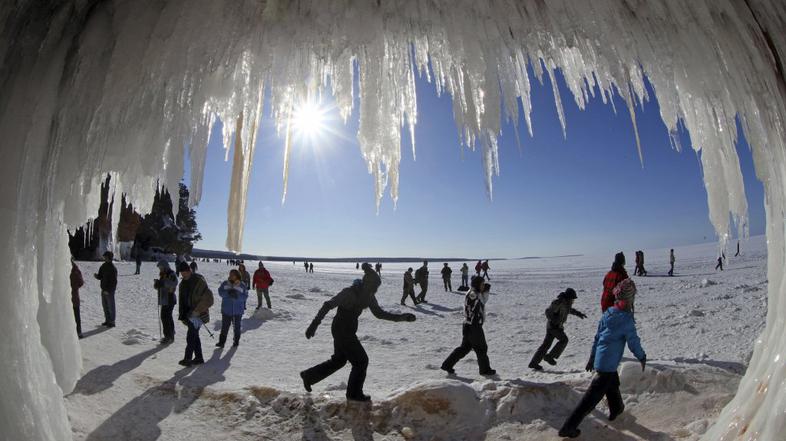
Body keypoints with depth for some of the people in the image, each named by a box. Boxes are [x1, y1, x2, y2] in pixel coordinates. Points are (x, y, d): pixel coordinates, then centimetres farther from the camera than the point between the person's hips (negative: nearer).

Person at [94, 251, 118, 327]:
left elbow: (114, 281, -18)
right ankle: (107, 320, 28)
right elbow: (100, 277, 14)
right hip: (104, 290, 8)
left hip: (110, 290, -8)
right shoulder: (103, 266, 7)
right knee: (105, 305, 16)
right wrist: (96, 275, -9)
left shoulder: (113, 268, -17)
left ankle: (112, 322, 10)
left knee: (111, 306, 1)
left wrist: (108, 290, -20)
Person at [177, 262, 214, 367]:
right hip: (189, 314, 8)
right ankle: (199, 358, 23)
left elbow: (208, 299, -17)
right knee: (194, 336, 13)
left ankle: (188, 359, 3)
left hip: (198, 315, -8)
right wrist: (182, 316, 11)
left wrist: (197, 311, -18)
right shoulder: (183, 283, 9)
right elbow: (182, 301, 16)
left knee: (190, 337, -8)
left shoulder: (199, 281, -15)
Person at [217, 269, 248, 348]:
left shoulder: (242, 285, -3)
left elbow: (245, 296, -8)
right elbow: (220, 292, -7)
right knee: (224, 326, 0)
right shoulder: (225, 283, 1)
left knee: (236, 326, 11)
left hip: (238, 310, 0)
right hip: (226, 310, 1)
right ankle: (221, 342, 8)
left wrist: (237, 295, -26)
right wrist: (228, 293, -26)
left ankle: (236, 341, 25)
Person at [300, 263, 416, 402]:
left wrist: (400, 317, -5)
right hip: (341, 330, -8)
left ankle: (308, 376, 37)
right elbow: (328, 305, -24)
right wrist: (315, 324, -28)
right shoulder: (349, 292, -25)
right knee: (361, 360, 1)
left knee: (339, 360, 22)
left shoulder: (368, 296, -1)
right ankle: (354, 393, 21)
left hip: (348, 331, 8)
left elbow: (379, 313, 4)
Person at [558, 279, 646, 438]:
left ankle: (616, 410, 56)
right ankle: (568, 427, -2)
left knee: (612, 383, 32)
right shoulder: (626, 319, -17)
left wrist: (592, 357, 20)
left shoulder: (608, 313, 4)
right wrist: (642, 357, 13)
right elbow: (633, 342, -9)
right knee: (593, 395, -2)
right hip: (609, 363, -7)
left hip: (599, 358, 7)